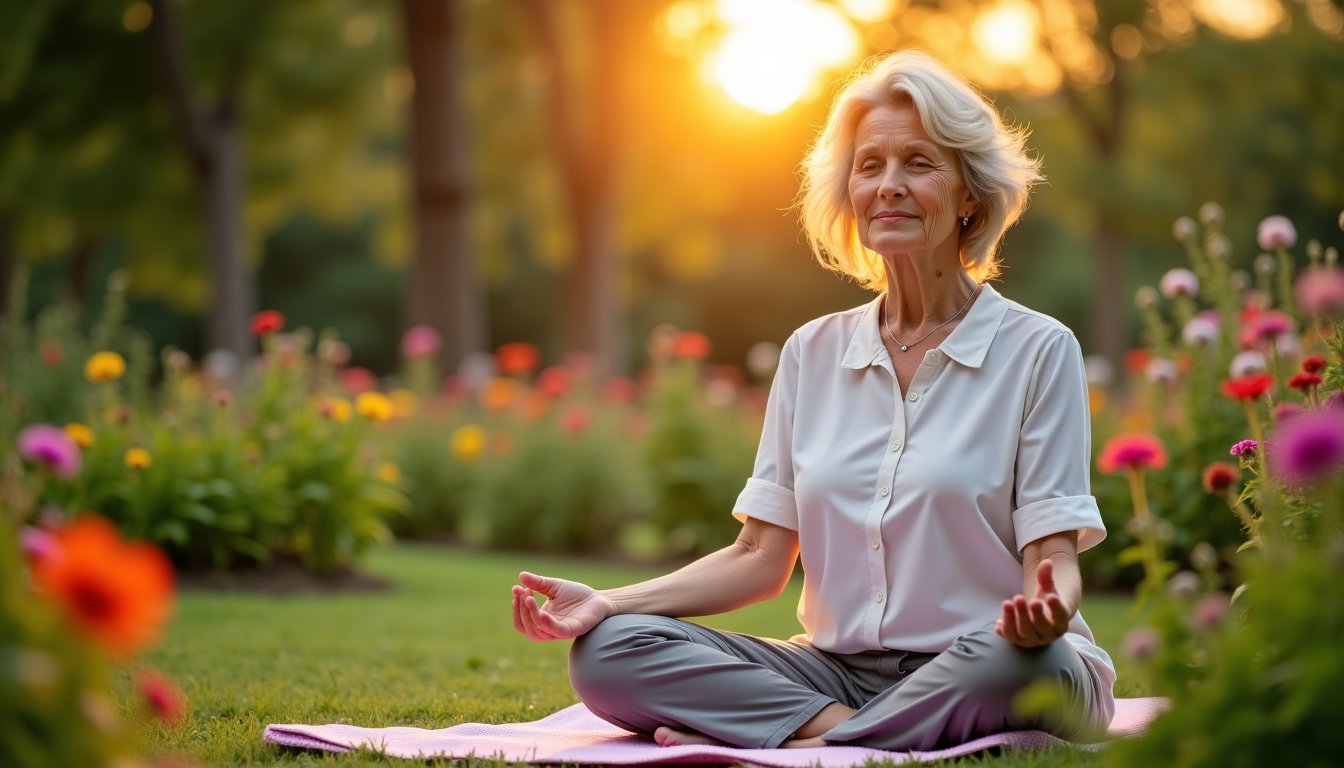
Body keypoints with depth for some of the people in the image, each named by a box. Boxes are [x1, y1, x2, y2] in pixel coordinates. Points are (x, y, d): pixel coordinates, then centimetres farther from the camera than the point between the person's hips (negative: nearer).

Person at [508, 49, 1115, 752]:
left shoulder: (1038, 351, -1)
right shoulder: (812, 352, 11)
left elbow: (1053, 556, -7)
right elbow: (760, 559, 8)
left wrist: (1046, 607, -33)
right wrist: (606, 603, -7)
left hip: (971, 676, -3)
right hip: (837, 670, 4)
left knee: (1024, 661, -39)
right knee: (608, 651, -16)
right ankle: (844, 724, -21)